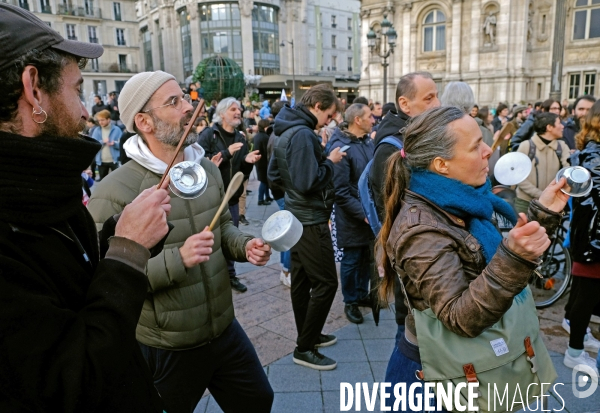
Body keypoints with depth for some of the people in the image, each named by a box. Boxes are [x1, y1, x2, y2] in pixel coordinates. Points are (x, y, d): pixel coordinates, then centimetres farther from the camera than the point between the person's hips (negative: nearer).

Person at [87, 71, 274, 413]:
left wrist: (245, 245, -8)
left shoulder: (209, 169, 1)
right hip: (165, 350, -6)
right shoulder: (114, 193, -23)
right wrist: (178, 259, -33)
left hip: (225, 330, 6)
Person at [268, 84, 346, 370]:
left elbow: (275, 173, 18)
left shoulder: (287, 131, 12)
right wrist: (329, 162, -13)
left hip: (297, 217, 10)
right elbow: (308, 183, -26)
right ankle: (304, 348, 7)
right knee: (325, 283, -3)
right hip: (310, 220, -10)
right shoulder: (303, 134, -20)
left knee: (302, 280, 17)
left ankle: (308, 336, 31)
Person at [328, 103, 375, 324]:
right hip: (352, 218, -7)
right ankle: (350, 302, 27)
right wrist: (363, 214, -19)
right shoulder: (341, 147, -20)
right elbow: (341, 192, -21)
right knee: (351, 260, 9)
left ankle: (362, 294, 38)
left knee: (367, 258, 19)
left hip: (369, 213, 7)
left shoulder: (368, 142, 4)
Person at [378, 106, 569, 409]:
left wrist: (543, 214, -1)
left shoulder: (460, 204, -3)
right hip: (434, 371, -8)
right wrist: (513, 257, -43)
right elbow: (459, 319, -33)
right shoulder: (420, 228, -29)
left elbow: (495, 260, 6)